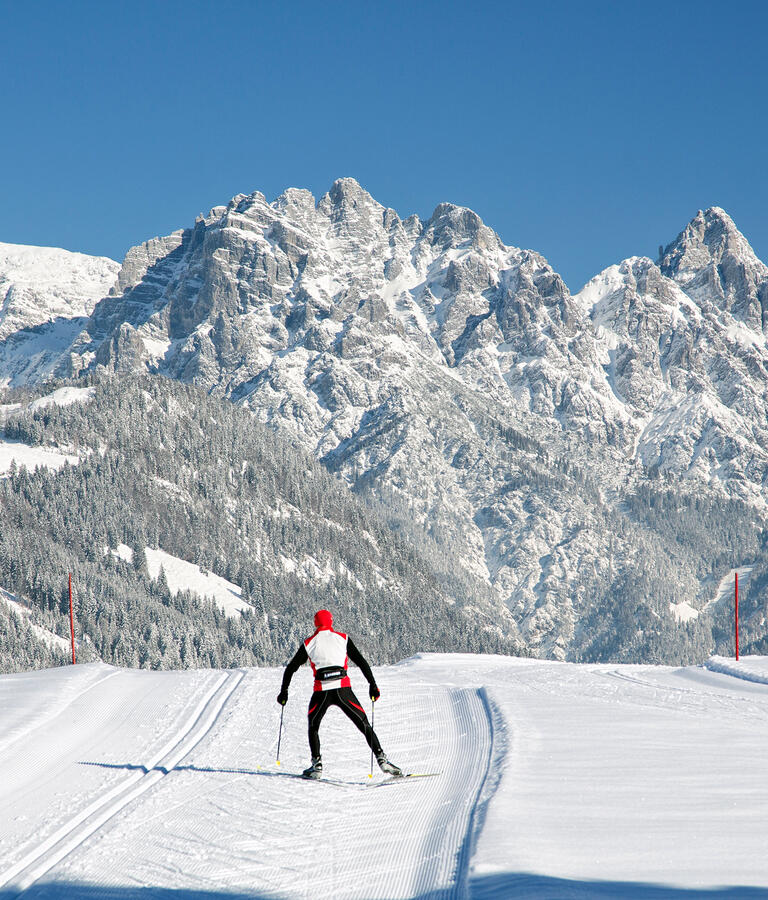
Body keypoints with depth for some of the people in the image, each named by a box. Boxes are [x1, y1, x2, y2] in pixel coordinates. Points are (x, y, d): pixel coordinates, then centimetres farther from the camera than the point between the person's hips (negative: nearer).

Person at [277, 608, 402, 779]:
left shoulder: (309, 643, 13)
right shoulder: (343, 639, 12)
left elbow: (291, 668, 15)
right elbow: (361, 661, 6)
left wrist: (284, 691, 26)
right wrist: (372, 685, 9)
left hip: (321, 692, 0)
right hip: (343, 689, 0)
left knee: (313, 726, 22)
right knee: (364, 725, 8)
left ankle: (317, 764, 11)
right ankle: (381, 759, -5)